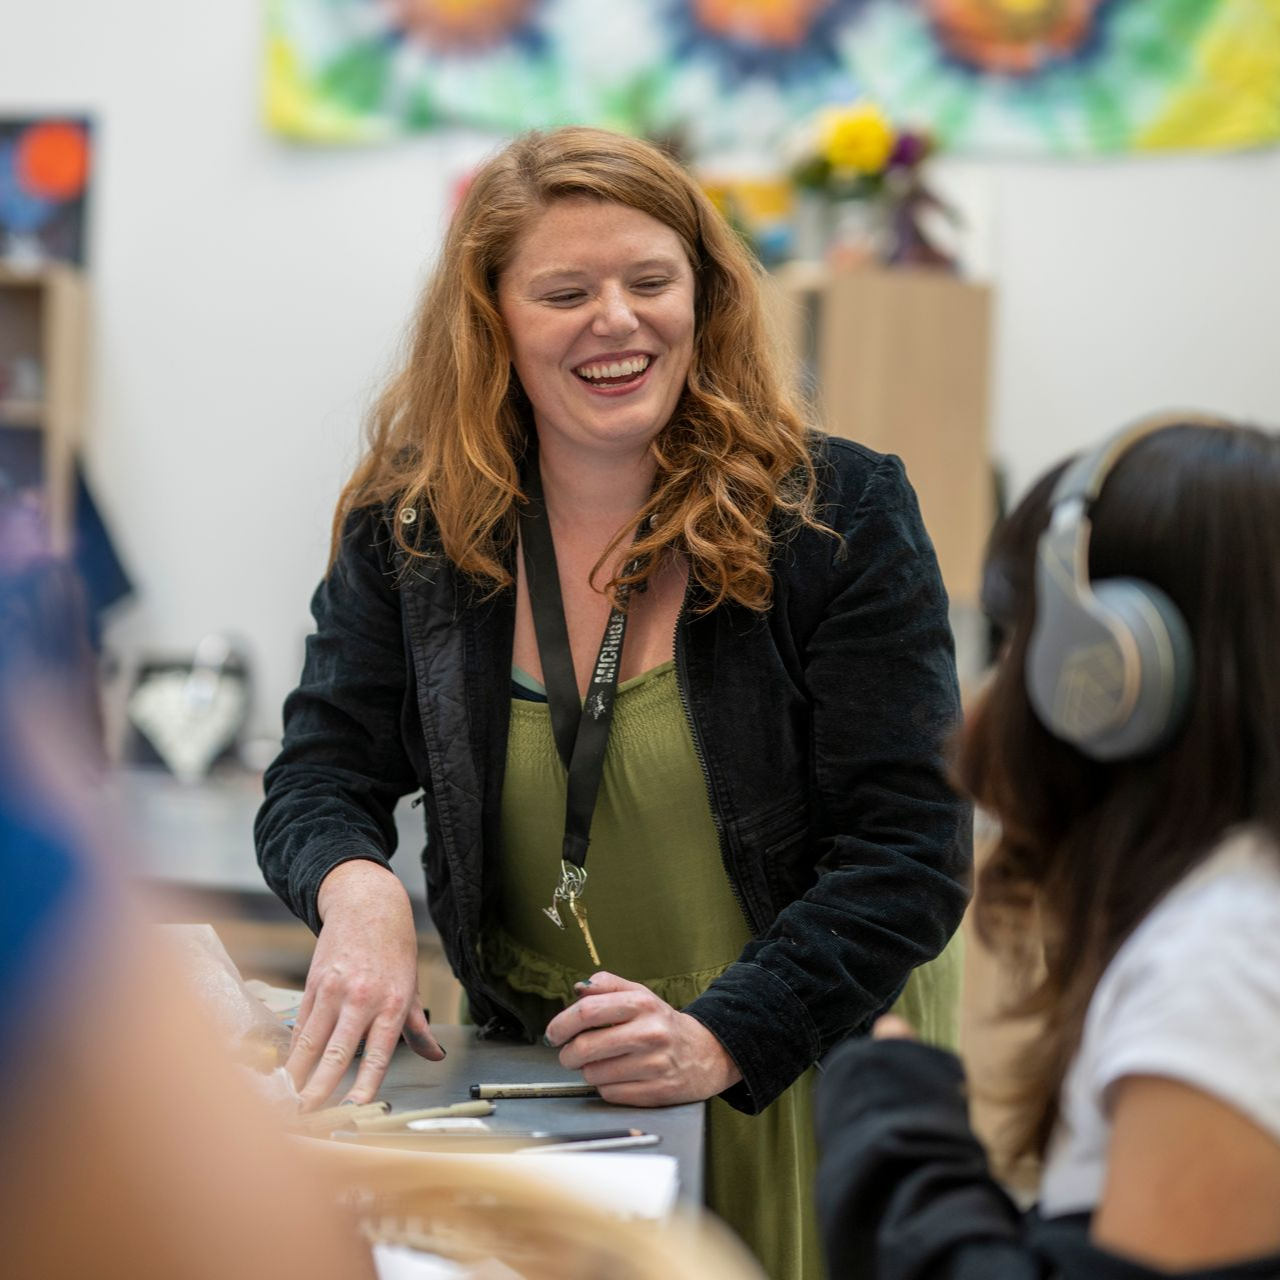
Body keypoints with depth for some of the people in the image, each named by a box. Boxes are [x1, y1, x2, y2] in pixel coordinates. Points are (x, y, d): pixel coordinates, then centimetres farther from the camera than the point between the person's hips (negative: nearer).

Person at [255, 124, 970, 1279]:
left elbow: (908, 849, -12)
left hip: (803, 1078, -2)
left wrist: (717, 1040, -26)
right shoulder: (407, 528, 0)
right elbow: (320, 778, 0)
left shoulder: (842, 518, -8)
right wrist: (358, 890, -25)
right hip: (519, 1076, 2)